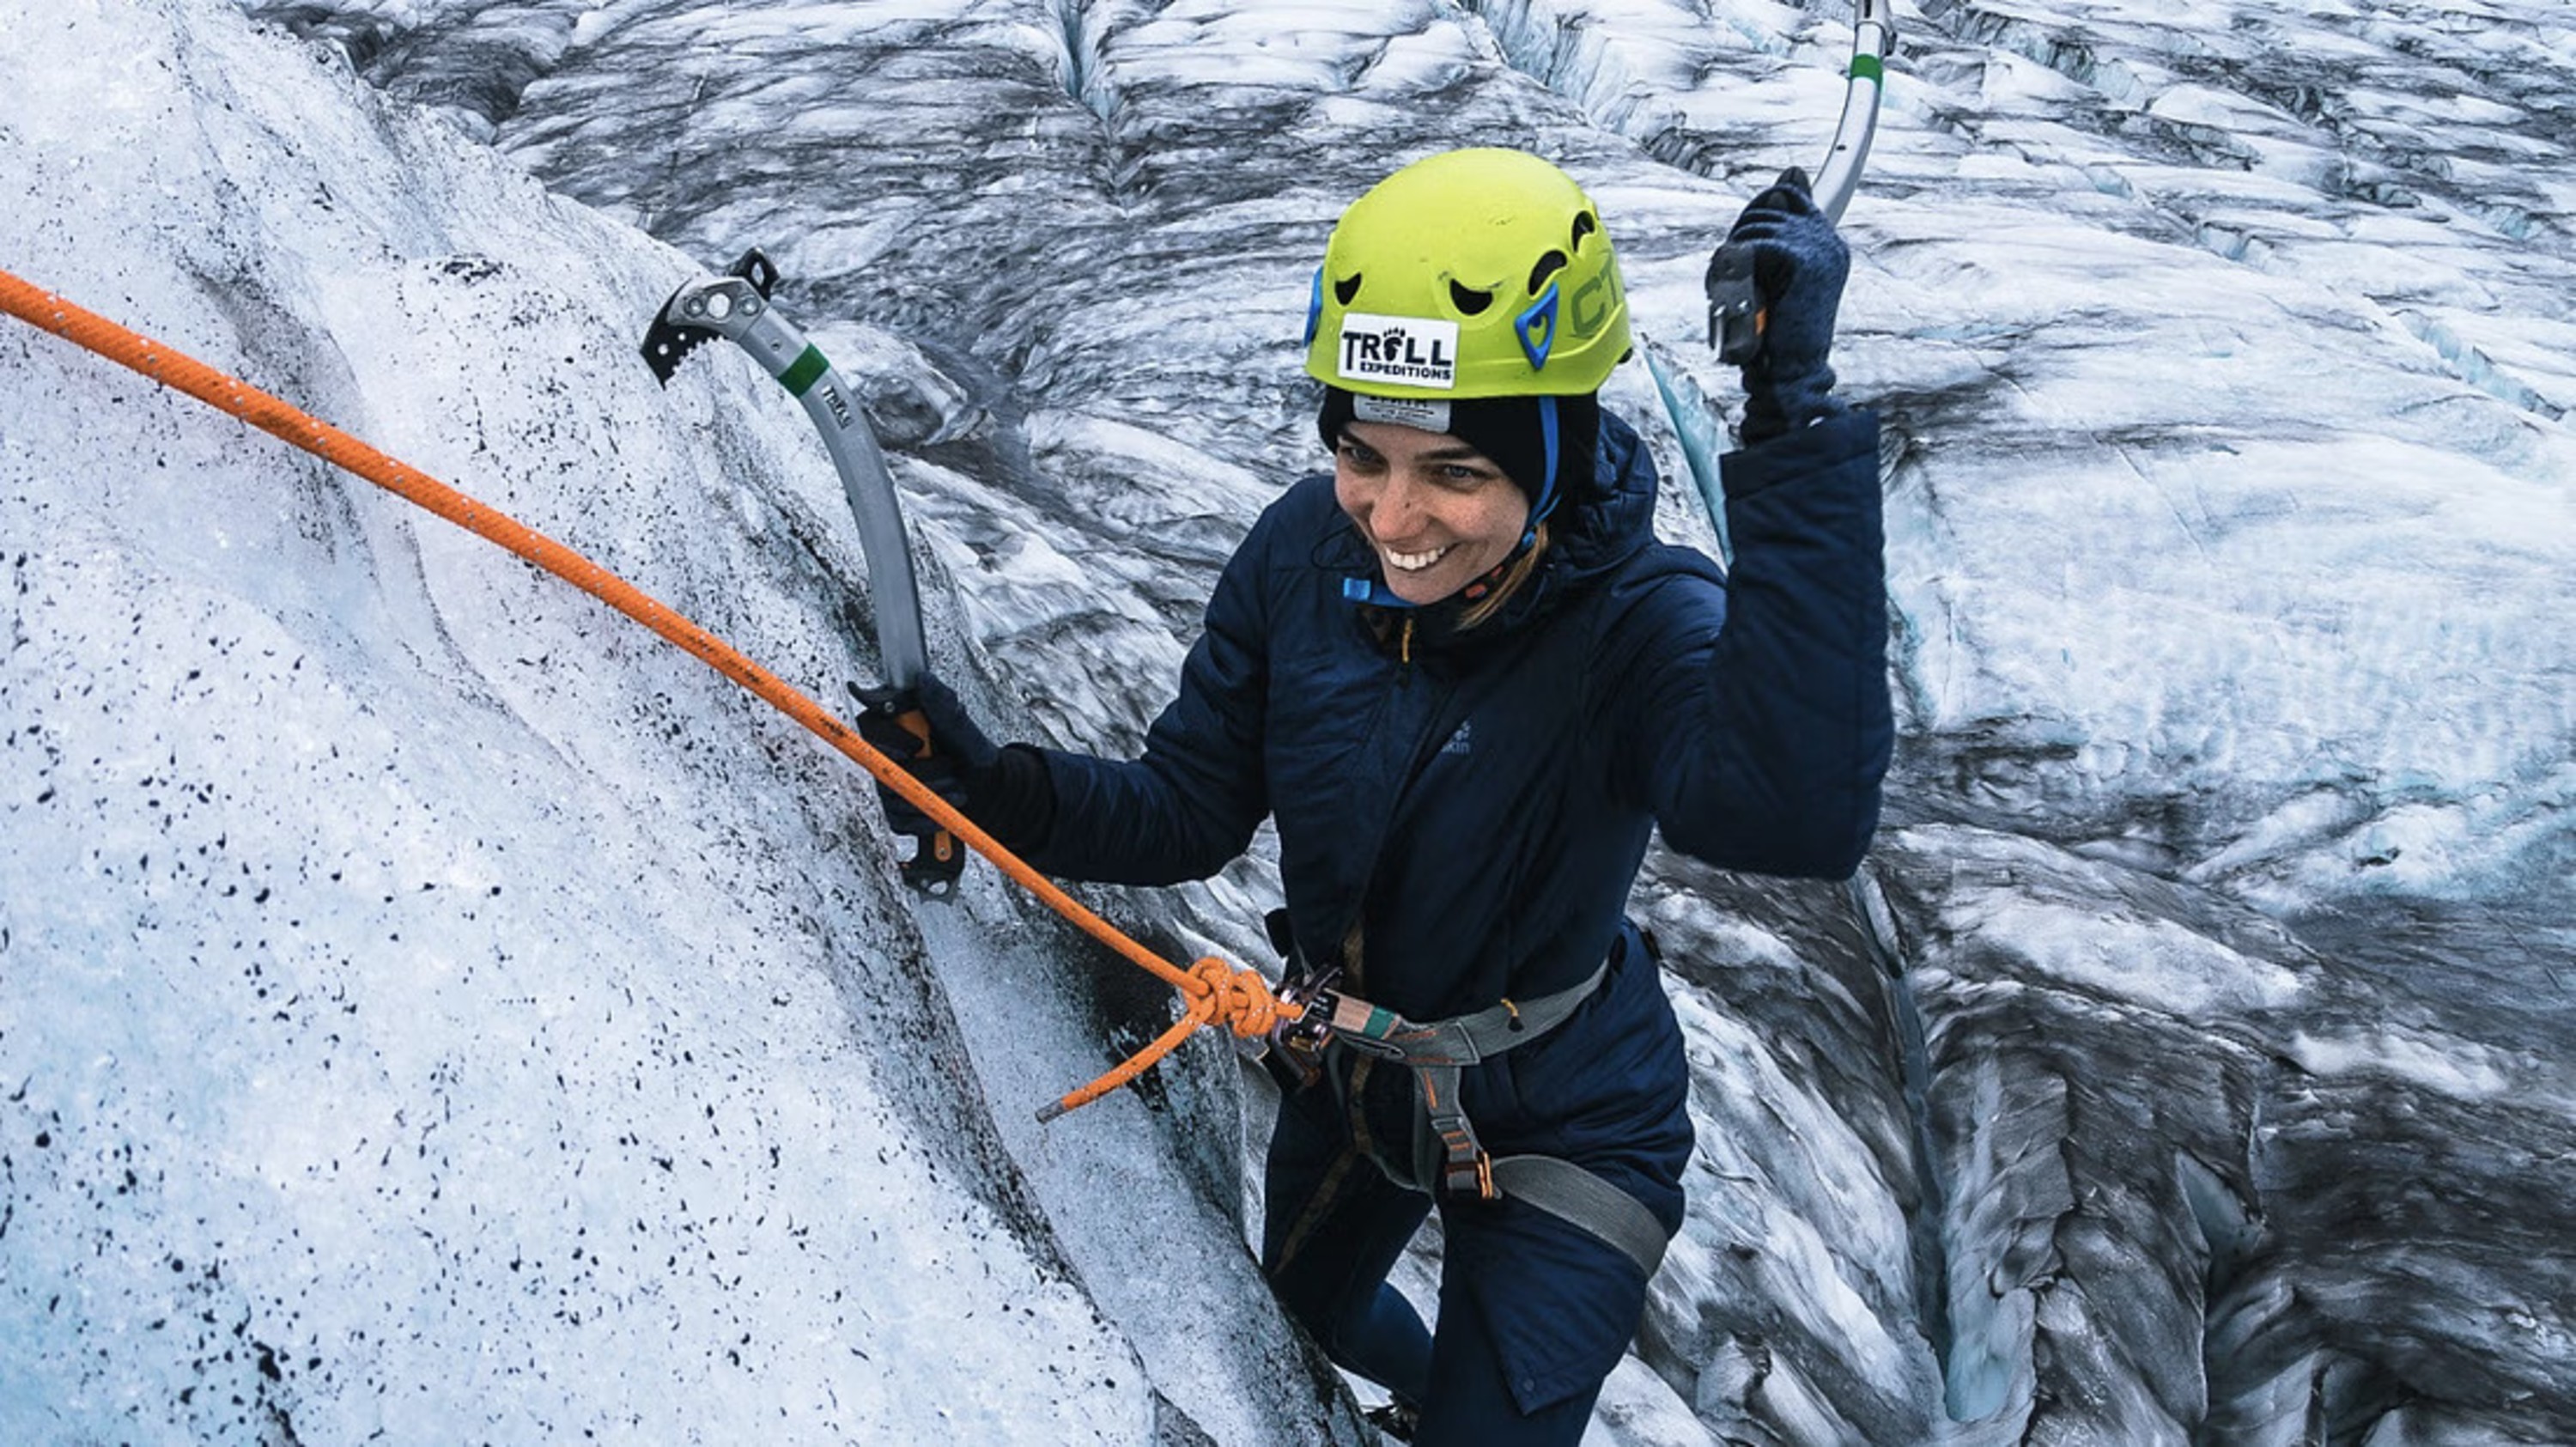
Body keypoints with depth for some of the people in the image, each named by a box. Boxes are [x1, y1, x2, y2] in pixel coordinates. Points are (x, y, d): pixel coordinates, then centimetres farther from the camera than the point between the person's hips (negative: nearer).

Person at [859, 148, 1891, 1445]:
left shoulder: (1635, 624, -34)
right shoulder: (1307, 551, -20)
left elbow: (1799, 813, -55)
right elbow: (1188, 810, -11)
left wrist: (1795, 420, -59)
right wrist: (1001, 789, -31)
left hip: (1558, 1129, -5)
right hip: (1346, 1076, 6)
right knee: (1306, 1309, 33)